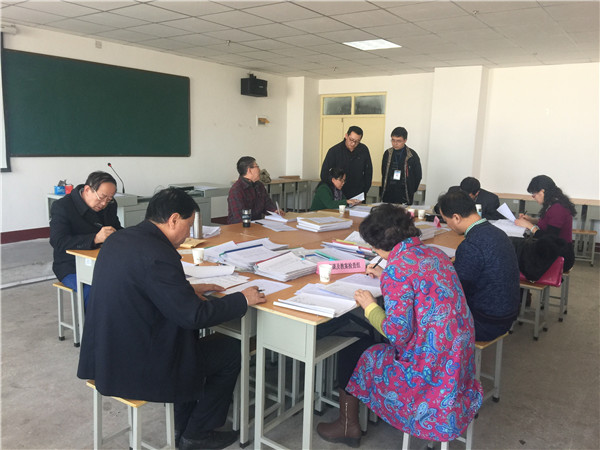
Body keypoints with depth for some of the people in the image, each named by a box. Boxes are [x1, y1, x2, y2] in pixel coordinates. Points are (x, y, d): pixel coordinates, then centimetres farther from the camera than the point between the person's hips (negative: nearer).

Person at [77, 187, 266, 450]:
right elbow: (194, 315, -23)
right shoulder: (157, 255, -26)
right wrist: (242, 300, -10)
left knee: (188, 333, 28)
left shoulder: (119, 239, 3)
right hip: (135, 367, -9)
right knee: (230, 351, 7)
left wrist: (188, 290, 11)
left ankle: (184, 428, 36)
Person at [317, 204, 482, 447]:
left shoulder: (397, 269, -22)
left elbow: (398, 334, -22)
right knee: (371, 340, 27)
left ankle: (348, 426, 32)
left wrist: (370, 306, -6)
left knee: (350, 353, 13)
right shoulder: (435, 253, 3)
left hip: (428, 366, -8)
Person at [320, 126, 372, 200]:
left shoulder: (364, 150, 0)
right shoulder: (334, 151, -8)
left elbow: (368, 172, 10)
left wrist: (365, 191, 6)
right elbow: (324, 174, -5)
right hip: (338, 196, -2)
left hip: (358, 195, 2)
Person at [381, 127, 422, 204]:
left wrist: (410, 191, 4)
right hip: (387, 197, 3)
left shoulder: (412, 155, -6)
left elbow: (418, 175, 2)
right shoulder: (387, 153, 4)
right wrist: (384, 189, 9)